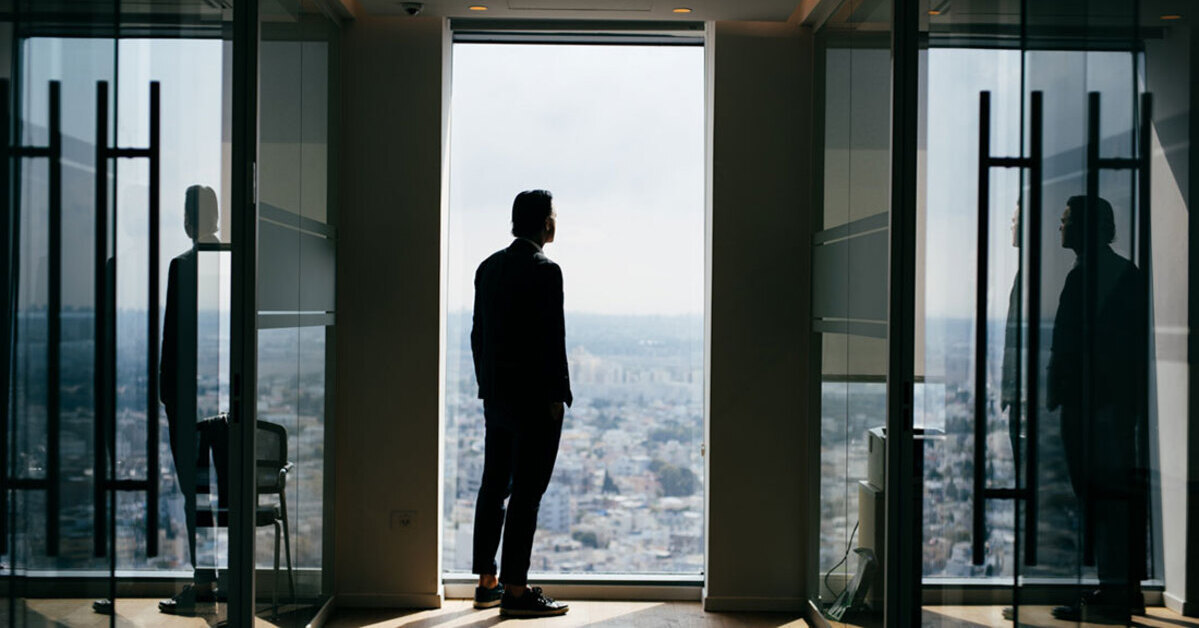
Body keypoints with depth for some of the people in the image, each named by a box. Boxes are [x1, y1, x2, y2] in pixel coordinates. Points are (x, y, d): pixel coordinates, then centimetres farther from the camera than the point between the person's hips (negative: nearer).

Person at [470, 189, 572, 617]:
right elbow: (552, 339, -17)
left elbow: (479, 333, 13)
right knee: (526, 493, -3)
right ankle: (515, 591, 1)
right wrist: (558, 396, -10)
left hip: (496, 395, 8)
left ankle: (487, 583, 20)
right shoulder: (545, 271, -14)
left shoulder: (489, 267, 9)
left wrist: (487, 385, 18)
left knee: (494, 487, 13)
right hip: (534, 397, -8)